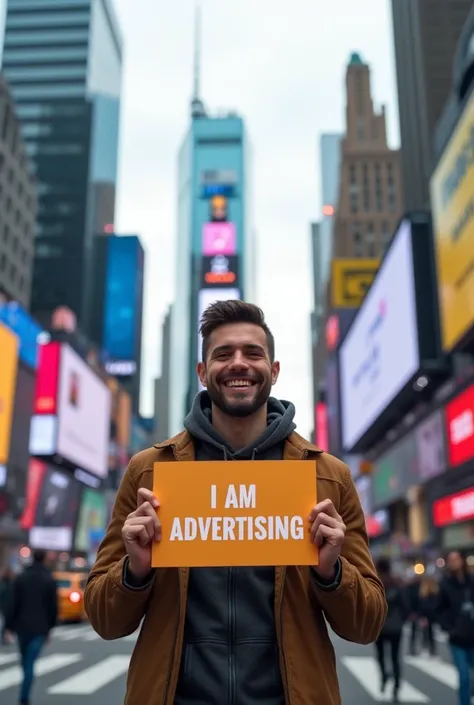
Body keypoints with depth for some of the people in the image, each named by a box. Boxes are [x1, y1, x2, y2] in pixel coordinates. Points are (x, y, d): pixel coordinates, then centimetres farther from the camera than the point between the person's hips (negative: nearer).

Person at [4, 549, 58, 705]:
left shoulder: (20, 578, 0)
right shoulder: (50, 580, -4)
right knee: (30, 663, -2)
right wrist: (49, 627, 7)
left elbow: (14, 604, -4)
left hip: (22, 626, 2)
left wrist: (10, 625, 0)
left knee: (25, 661, 19)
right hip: (40, 628, -2)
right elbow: (53, 607, -4)